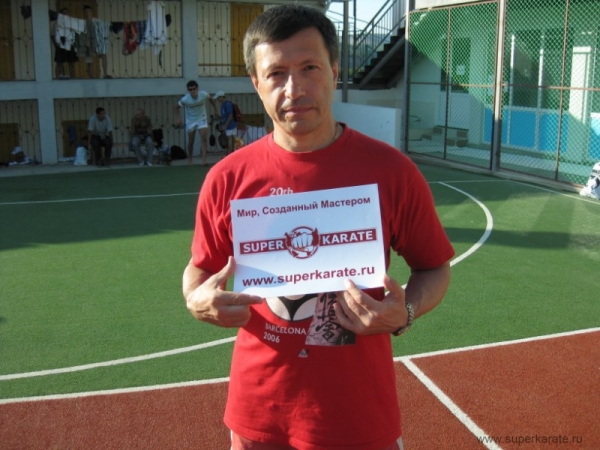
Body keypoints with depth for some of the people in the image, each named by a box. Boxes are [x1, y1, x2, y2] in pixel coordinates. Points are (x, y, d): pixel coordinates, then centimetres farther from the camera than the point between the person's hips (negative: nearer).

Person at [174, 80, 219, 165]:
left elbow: (211, 99, 3)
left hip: (202, 119, 0)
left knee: (204, 138, -16)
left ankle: (204, 159, -18)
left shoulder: (204, 94, -20)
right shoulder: (185, 99, -23)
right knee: (191, 141, 9)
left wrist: (216, 110, 7)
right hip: (190, 121, 0)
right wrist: (178, 118, -14)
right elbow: (177, 107, -6)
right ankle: (189, 159, 28)